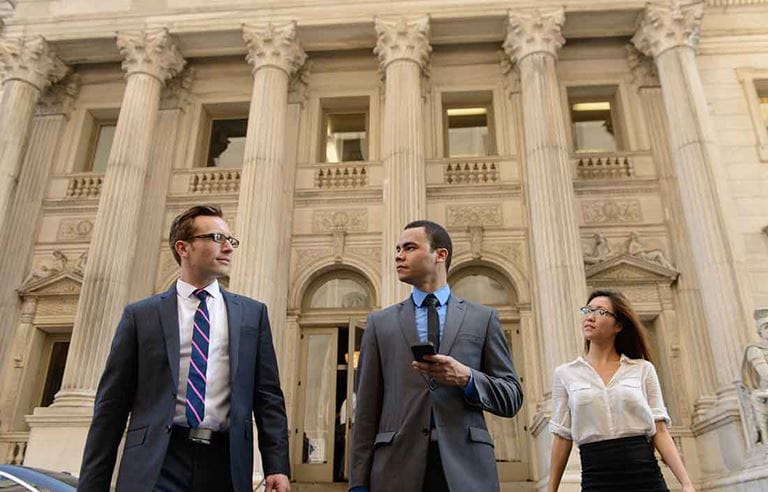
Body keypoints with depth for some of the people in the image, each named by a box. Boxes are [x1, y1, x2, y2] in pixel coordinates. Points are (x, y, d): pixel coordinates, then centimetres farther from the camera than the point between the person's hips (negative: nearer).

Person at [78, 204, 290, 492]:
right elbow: (112, 403, 4)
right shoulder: (140, 315, 5)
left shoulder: (252, 314, 9)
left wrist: (277, 466, -3)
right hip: (155, 466, -1)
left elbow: (268, 395, 6)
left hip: (225, 465, 2)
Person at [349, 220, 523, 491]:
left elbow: (512, 398, 6)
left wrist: (466, 377, -12)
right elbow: (366, 410, 7)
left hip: (466, 465, 0)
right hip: (398, 468, 1)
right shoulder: (380, 322, 10)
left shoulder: (483, 318, 8)